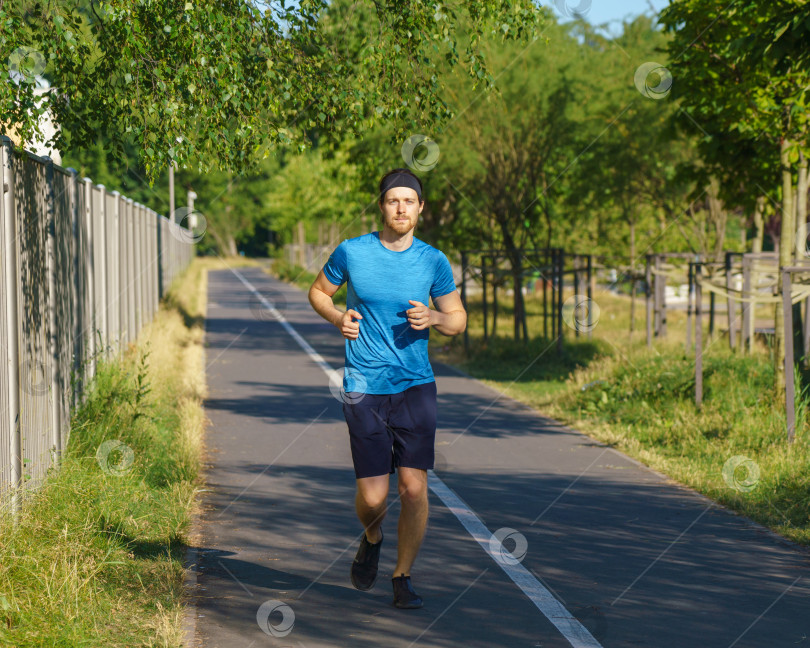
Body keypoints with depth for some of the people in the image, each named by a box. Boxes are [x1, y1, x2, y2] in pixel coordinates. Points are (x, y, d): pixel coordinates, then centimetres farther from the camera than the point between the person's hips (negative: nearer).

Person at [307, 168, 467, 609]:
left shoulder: (433, 261, 2)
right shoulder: (351, 252, -1)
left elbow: (458, 320, 12)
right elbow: (318, 292, 15)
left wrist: (432, 319, -10)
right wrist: (338, 318, -5)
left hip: (416, 386, 1)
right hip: (364, 388, -1)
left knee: (414, 487, -8)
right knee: (373, 495, -4)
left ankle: (403, 579, 10)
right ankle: (372, 538, 32)